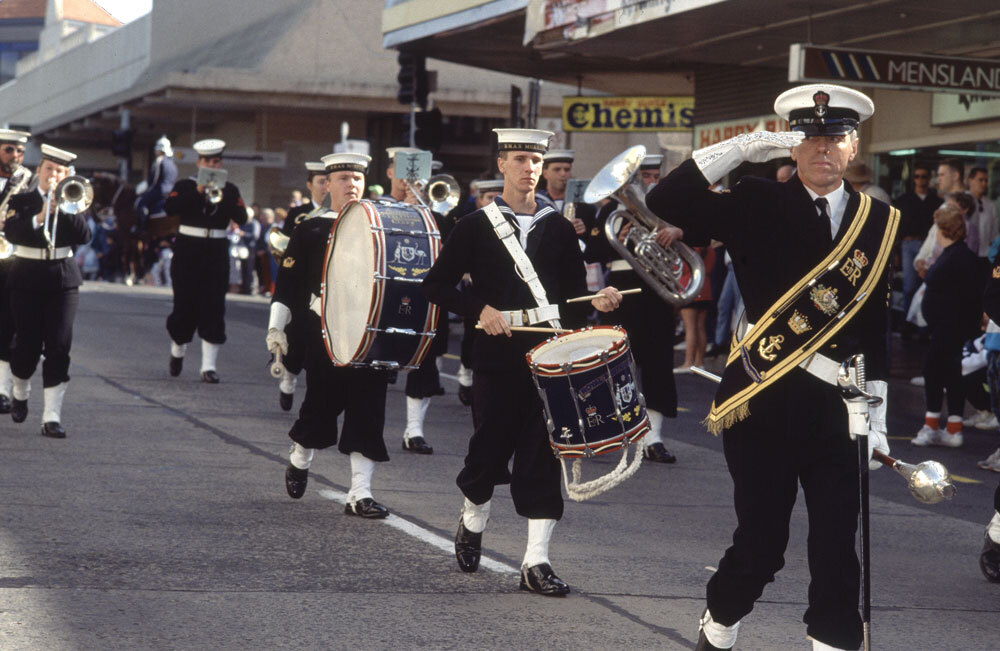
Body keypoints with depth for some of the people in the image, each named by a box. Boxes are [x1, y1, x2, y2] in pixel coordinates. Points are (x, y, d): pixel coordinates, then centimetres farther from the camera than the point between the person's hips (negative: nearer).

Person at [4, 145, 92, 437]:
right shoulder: (20, 201, 4)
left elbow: (84, 235, -7)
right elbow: (11, 232, -15)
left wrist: (64, 208, -16)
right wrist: (39, 217, -28)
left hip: (63, 280, 1)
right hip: (28, 278, -1)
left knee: (59, 348, -7)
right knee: (27, 345, -1)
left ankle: (52, 417, -7)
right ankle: (20, 393, 31)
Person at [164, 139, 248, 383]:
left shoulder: (230, 190, 8)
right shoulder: (185, 186, 4)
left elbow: (242, 218, -6)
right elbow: (170, 207, -15)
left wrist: (222, 197, -18)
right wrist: (198, 192, -20)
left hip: (216, 253, 1)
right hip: (188, 250, -1)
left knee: (214, 308, -6)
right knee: (185, 306, 1)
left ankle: (209, 365, -5)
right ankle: (177, 351, 29)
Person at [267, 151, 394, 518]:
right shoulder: (310, 231, 5)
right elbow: (287, 282, 4)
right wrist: (276, 327, -3)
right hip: (323, 333, -2)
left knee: (368, 410, -5)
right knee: (322, 405, 5)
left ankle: (360, 494, -3)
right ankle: (299, 461, 35)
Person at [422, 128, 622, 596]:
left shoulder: (559, 229, 9)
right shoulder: (476, 227, 2)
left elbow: (574, 294, 14)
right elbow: (437, 285, 2)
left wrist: (597, 302, -8)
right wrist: (480, 309, -13)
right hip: (497, 359, -1)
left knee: (543, 457, -3)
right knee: (490, 449, 5)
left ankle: (536, 562, -2)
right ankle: (472, 523, 35)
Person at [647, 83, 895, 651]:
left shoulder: (880, 222, 7)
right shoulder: (758, 205, 0)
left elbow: (878, 328, 9)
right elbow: (665, 202, -11)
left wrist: (876, 415, 6)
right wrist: (740, 149, -16)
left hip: (839, 410, 2)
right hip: (765, 403, -2)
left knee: (838, 552, 1)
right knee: (761, 544, 5)